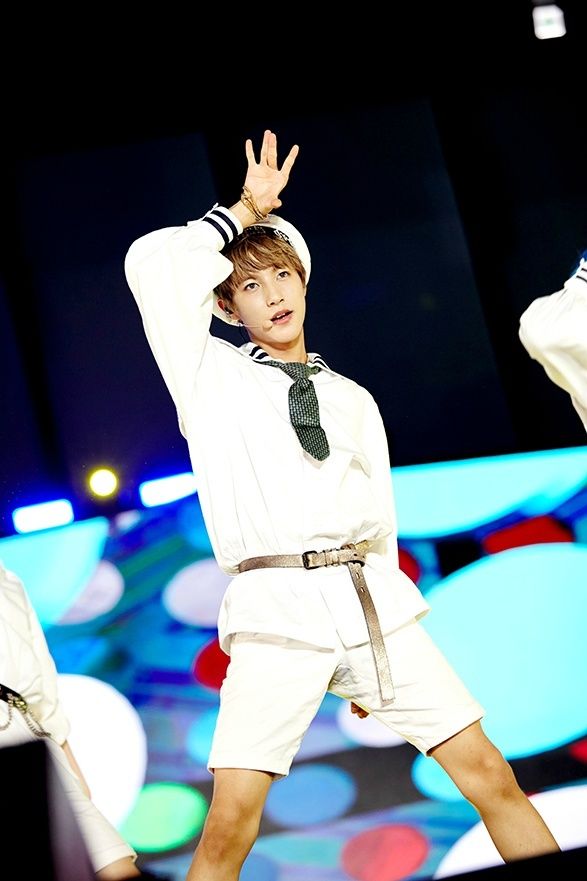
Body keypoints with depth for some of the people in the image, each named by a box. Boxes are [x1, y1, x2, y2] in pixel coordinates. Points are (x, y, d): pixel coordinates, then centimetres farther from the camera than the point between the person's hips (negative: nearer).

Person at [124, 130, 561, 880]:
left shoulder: (353, 400, 20)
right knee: (231, 820, -15)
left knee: (488, 771, -3)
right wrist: (248, 209, 9)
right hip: (276, 606, -3)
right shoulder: (211, 376, 12)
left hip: (370, 596, 3)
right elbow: (151, 263, -1)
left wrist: (374, 666, 17)